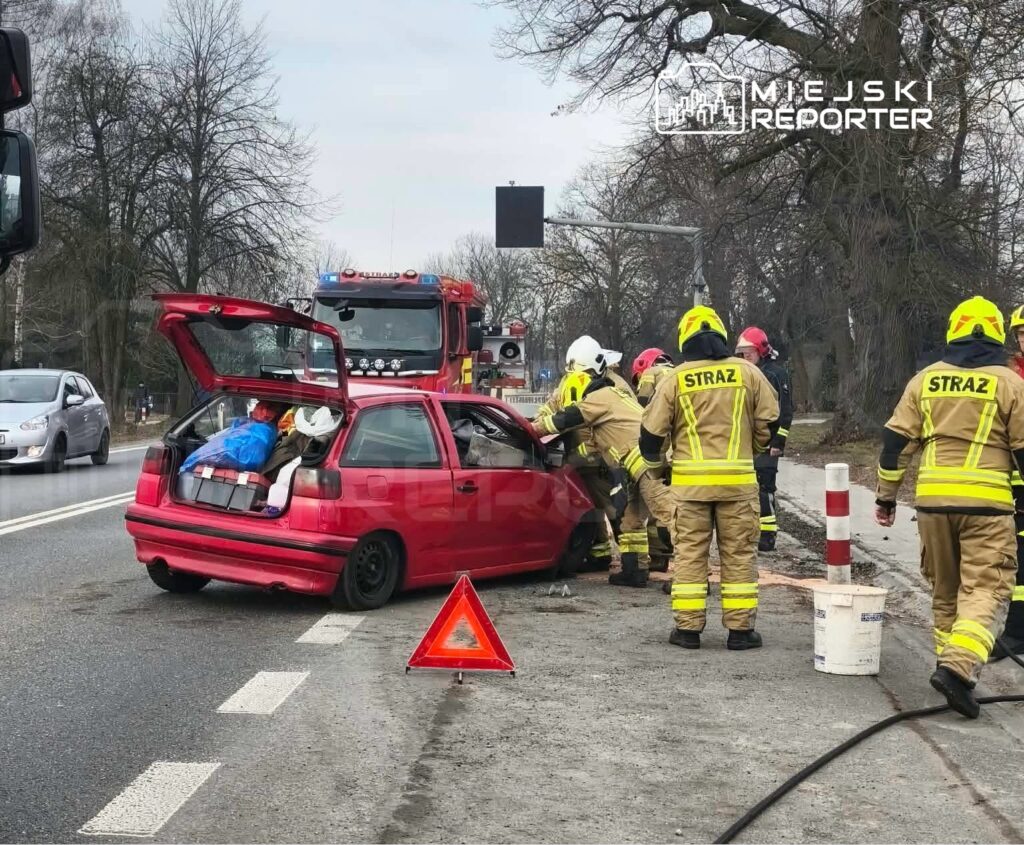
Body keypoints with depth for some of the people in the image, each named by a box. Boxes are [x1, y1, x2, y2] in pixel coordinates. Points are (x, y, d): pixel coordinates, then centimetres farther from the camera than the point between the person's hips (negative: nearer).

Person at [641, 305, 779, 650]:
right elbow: (768, 421, 7)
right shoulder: (747, 372, 2)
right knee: (739, 554, 7)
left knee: (690, 553, 7)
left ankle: (688, 628, 8)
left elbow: (652, 430, 4)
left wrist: (654, 460, 24)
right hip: (737, 479, 0)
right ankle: (740, 629, 8)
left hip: (689, 480, 0)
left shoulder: (675, 379, 0)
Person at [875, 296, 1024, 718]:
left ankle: (953, 662, 23)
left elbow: (895, 441, 8)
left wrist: (886, 496, 15)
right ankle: (959, 666, -21)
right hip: (987, 501, -3)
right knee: (986, 590, -4)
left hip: (933, 498, 4)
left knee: (945, 588, 17)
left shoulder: (926, 380, 8)